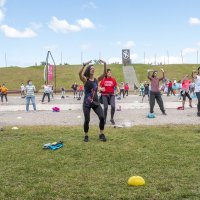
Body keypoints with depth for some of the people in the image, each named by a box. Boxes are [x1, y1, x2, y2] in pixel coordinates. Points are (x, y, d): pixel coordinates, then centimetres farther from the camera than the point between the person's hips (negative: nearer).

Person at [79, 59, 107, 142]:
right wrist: (84, 65, -36)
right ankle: (86, 136, 21)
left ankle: (101, 134, 9)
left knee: (102, 117, -9)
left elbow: (104, 73, -7)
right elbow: (80, 74, -25)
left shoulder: (96, 79, 4)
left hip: (96, 102, 3)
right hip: (87, 103, -3)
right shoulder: (85, 80, -6)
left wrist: (104, 64, -19)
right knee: (87, 120, 0)